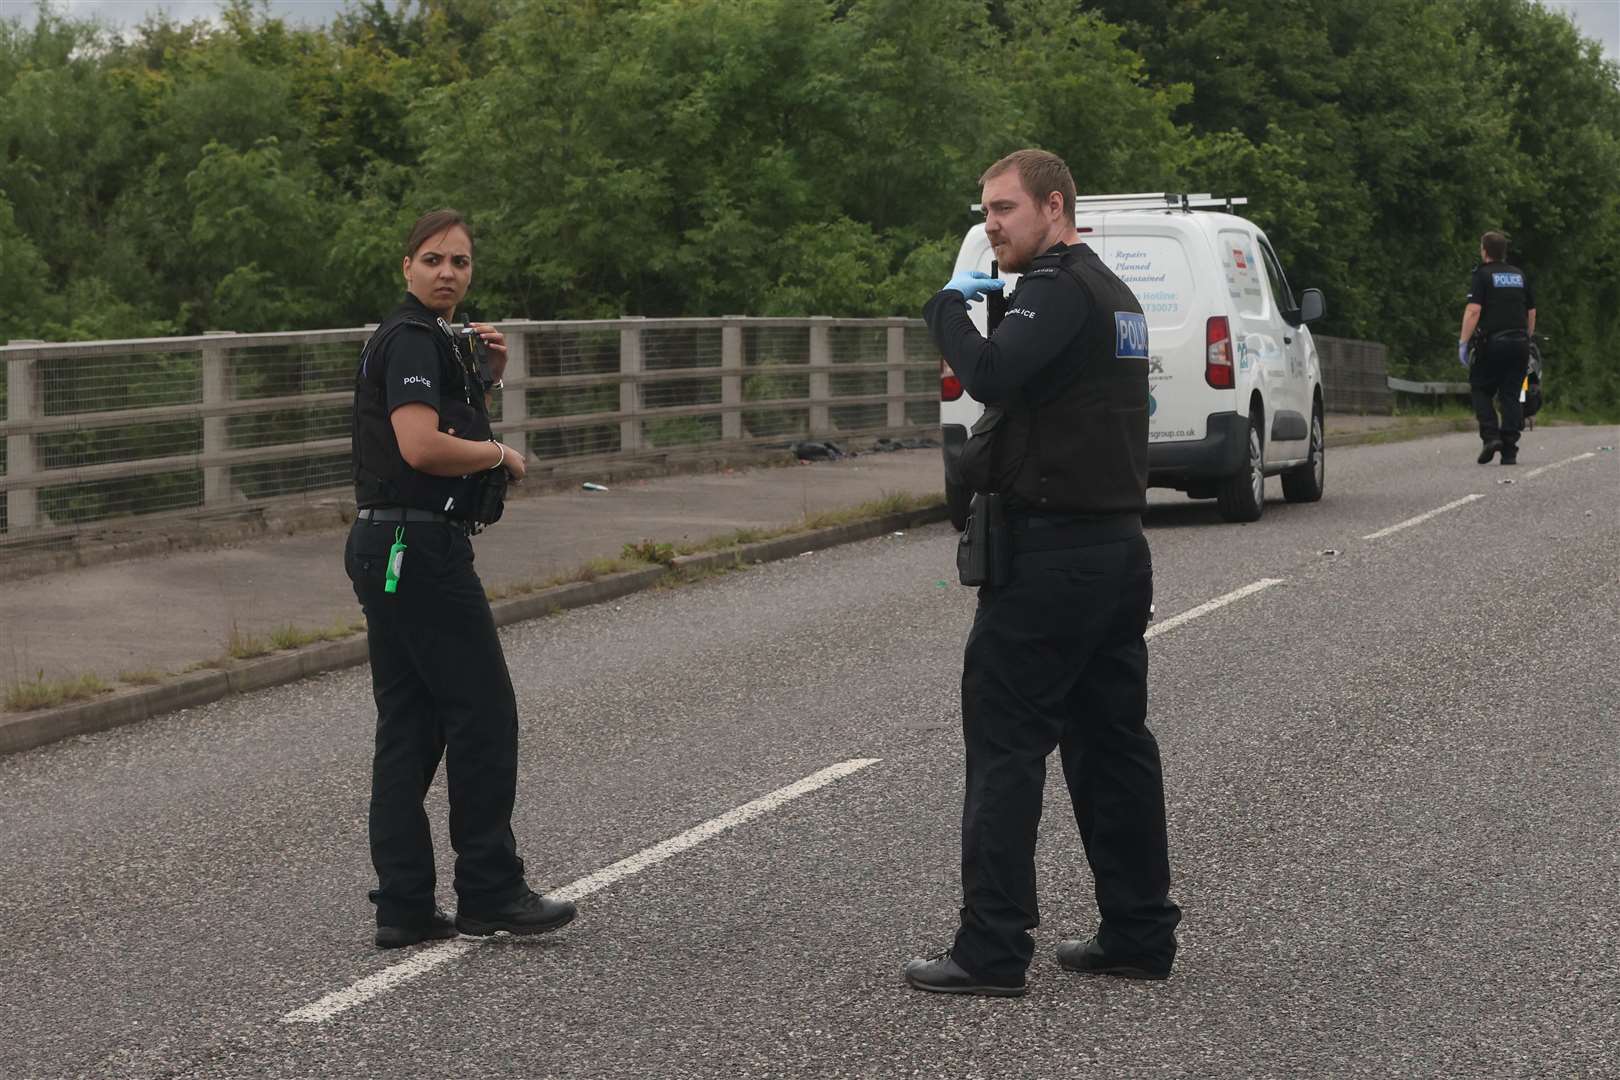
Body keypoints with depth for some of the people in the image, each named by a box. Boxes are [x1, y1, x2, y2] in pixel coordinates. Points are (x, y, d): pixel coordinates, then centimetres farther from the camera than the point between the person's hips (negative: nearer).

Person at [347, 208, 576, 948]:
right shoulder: (412, 339, -13)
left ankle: (404, 907, 8)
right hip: (419, 548, -10)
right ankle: (489, 893, 3)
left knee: (409, 727, 8)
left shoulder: (432, 339, 18)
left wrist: (486, 379, 13)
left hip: (389, 552, 10)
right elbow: (423, 446, -27)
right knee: (484, 716, -3)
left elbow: (454, 427, 31)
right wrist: (503, 456, -10)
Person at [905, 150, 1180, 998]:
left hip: (1049, 553, -10)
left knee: (1005, 745, -6)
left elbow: (993, 375, -29)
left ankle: (992, 951, -5)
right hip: (1117, 545, 10)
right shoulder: (1112, 294, 18)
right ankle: (1139, 934, 16)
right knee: (1112, 742, 13)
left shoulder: (1058, 290, -14)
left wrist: (950, 306, -14)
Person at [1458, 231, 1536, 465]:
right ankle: (1509, 451, 0)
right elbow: (1531, 312, 18)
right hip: (1519, 342, 4)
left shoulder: (1482, 275, -3)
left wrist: (1463, 342, -12)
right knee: (1511, 396, 5)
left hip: (1492, 342, -4)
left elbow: (1473, 310, -14)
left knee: (1481, 390, 9)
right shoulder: (1520, 275, 14)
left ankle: (1490, 435, -10)